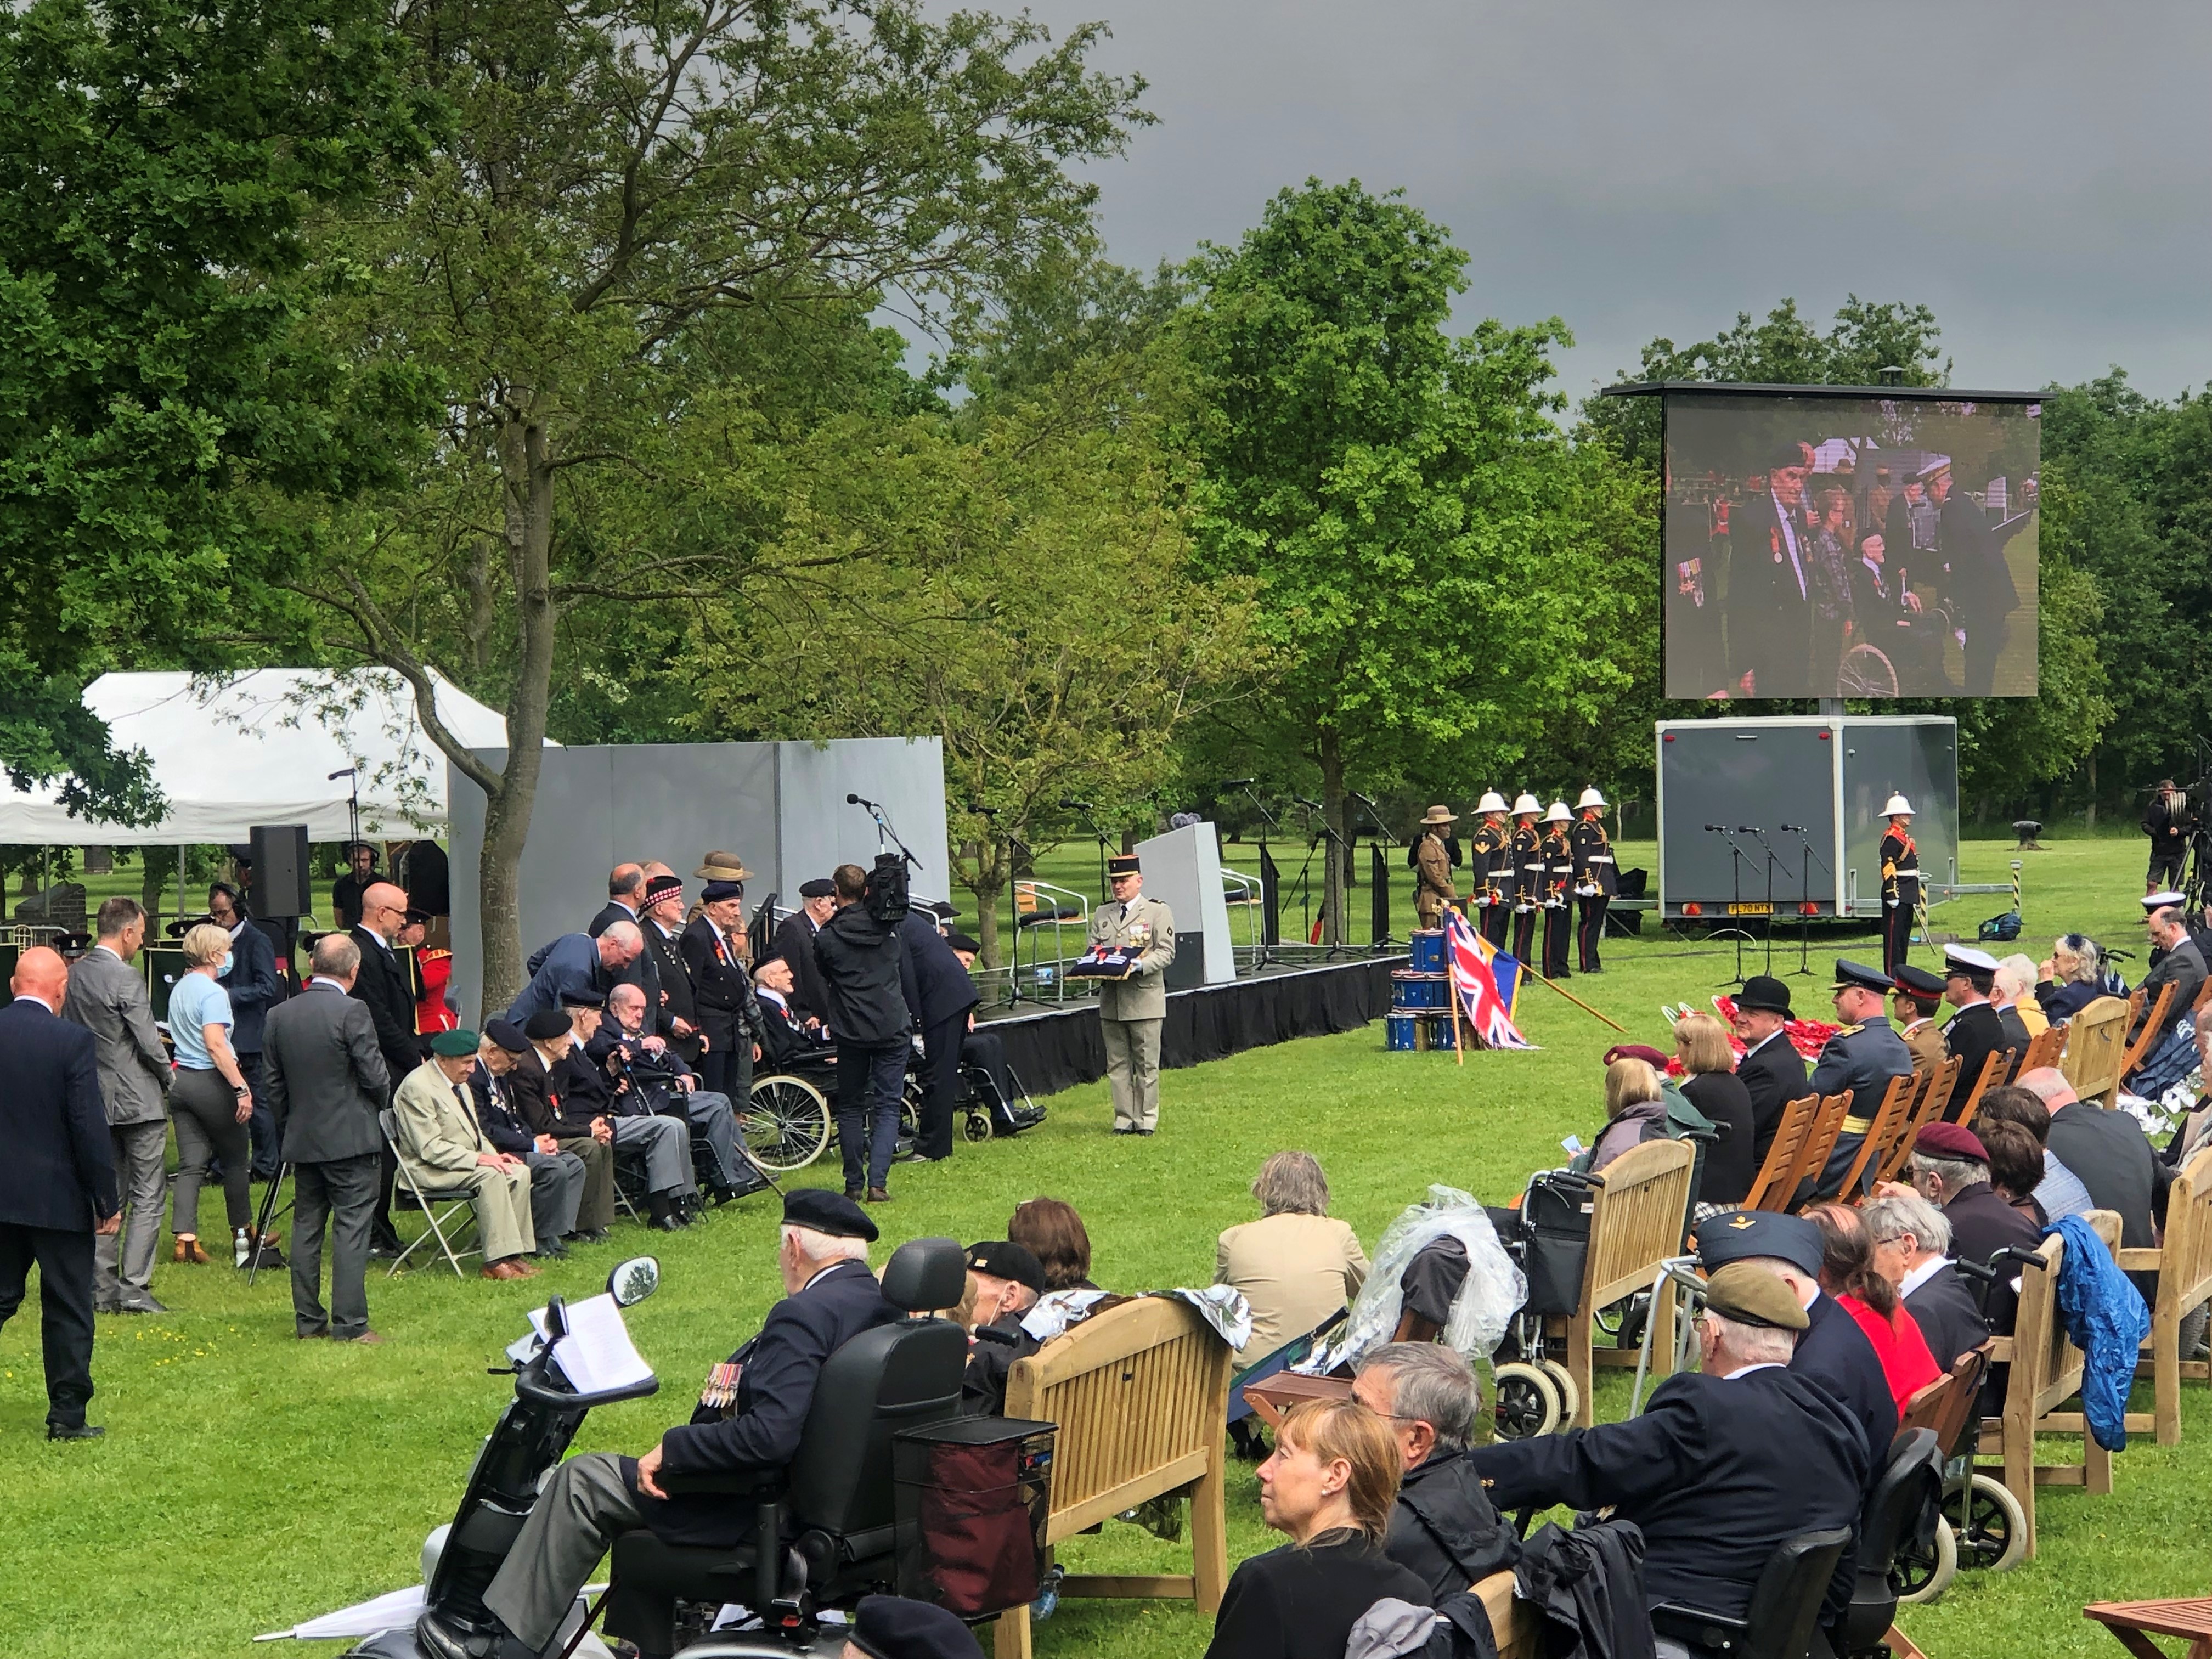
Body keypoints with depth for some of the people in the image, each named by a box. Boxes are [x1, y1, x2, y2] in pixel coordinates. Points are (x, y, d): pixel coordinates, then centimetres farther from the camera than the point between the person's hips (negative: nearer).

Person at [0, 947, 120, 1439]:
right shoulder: (74, 1041, -14)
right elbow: (89, 1126, -15)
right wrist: (108, 1201, -7)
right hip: (59, 1198, -4)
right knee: (68, 1310, 6)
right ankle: (68, 1416, 10)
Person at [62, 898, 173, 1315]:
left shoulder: (74, 975, 4)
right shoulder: (127, 980, -18)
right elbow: (149, 1044, -16)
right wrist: (167, 1077, 1)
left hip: (96, 1101, 7)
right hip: (139, 1100, -7)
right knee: (146, 1197, -1)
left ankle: (103, 1289, 14)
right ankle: (134, 1287, -4)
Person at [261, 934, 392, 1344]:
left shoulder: (279, 1016, 4)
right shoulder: (352, 1012, -14)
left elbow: (272, 1082, 8)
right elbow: (375, 1076, -13)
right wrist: (379, 1101, 8)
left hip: (302, 1140, 6)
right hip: (351, 1140, -6)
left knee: (306, 1228, 12)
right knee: (351, 1230, -3)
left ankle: (308, 1320, 15)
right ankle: (350, 1325, -5)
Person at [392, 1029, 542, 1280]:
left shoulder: (459, 1083, 15)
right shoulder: (417, 1087, -16)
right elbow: (430, 1148, -21)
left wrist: (494, 1155, 3)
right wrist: (478, 1158, -25)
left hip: (466, 1162, 9)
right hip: (429, 1170, -9)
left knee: (521, 1172, -11)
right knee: (491, 1176, -31)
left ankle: (514, 1254, -12)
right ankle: (496, 1262, -31)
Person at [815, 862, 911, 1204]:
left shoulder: (826, 938, -5)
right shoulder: (889, 925, 1)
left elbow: (821, 981, 7)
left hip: (851, 1031, -1)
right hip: (893, 1027, 1)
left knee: (850, 1107, 11)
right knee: (887, 1106, 1)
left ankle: (854, 1182, 10)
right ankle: (878, 1182, -10)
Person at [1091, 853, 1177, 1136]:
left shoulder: (1157, 912, 2)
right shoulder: (1102, 914, 16)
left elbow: (1166, 952, -5)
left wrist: (1139, 966, -21)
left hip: (1145, 999, -4)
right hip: (1111, 1000, 4)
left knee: (1147, 1064, 0)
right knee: (1117, 1064, 5)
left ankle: (1146, 1120, 6)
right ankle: (1123, 1120, 10)